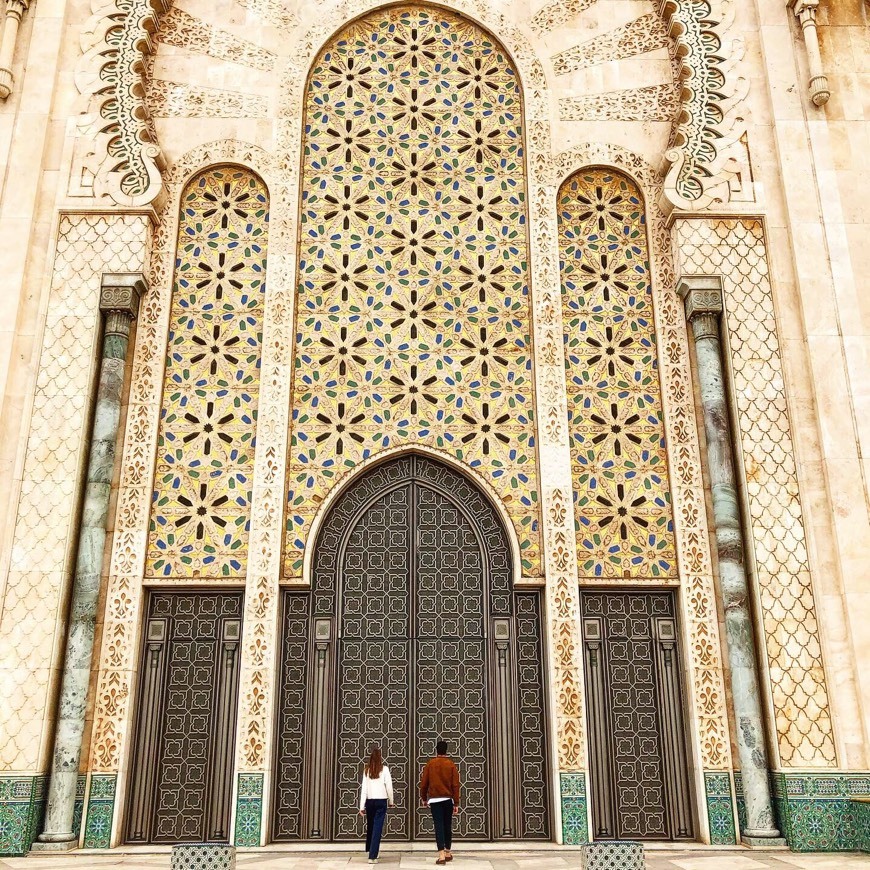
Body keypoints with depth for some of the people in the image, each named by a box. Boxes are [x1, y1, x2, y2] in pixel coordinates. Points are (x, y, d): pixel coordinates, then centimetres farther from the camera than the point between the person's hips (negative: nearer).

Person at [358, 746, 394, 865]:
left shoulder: (366, 770, 2)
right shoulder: (384, 769, -5)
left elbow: (363, 788, 1)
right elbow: (389, 786, -5)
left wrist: (362, 806, 2)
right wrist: (391, 801, 9)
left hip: (369, 801, 3)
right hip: (381, 801, -3)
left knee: (370, 826, 19)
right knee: (377, 828, -2)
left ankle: (370, 851, 33)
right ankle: (372, 856, -8)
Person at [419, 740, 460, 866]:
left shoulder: (430, 764, 0)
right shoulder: (451, 764, -1)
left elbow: (423, 783, 3)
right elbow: (455, 785, -3)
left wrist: (424, 798, 17)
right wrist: (456, 803, 1)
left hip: (434, 799, -1)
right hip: (448, 799, 1)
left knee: (439, 826, -3)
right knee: (448, 826, 13)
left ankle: (441, 855, -12)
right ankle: (448, 853, 23)